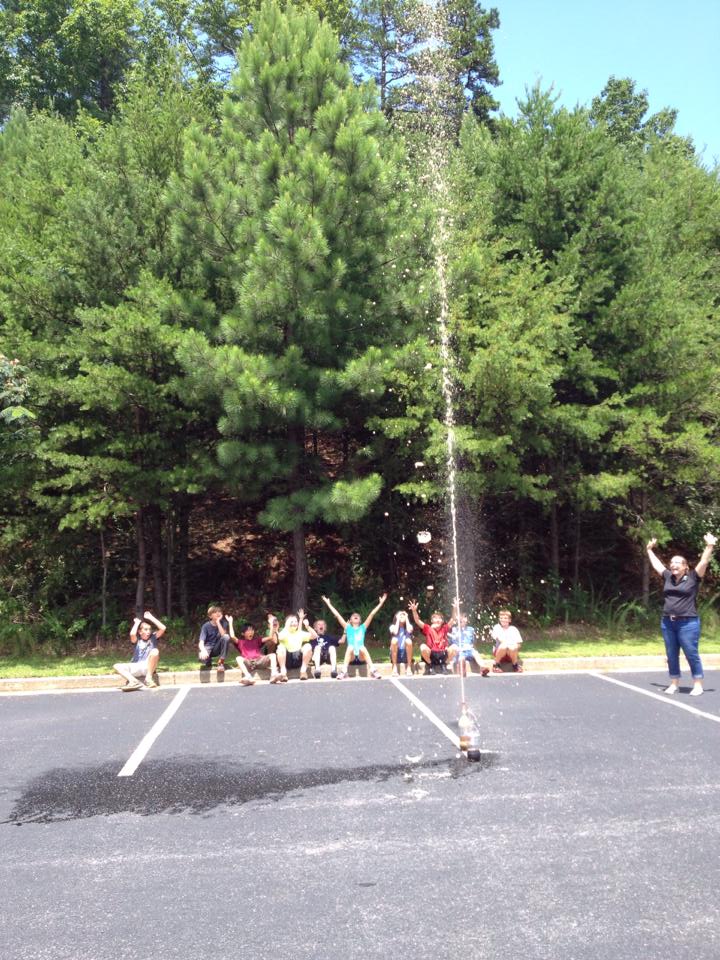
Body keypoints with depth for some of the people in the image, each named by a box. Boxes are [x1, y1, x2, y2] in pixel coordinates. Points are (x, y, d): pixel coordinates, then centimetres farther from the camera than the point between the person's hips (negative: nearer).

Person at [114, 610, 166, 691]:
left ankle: (148, 678, -25)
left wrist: (150, 617, 1)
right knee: (116, 666, -16)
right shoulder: (137, 640, 10)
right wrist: (137, 623, 2)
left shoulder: (153, 637, 10)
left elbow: (163, 628, -7)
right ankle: (133, 681, -37)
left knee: (155, 651, -30)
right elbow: (132, 634, -15)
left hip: (148, 667, -2)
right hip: (136, 667, 2)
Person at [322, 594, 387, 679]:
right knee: (350, 647, -32)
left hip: (361, 656, 0)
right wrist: (329, 604, 10)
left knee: (362, 648, -32)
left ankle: (373, 670, -35)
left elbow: (372, 614, 10)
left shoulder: (363, 627, 15)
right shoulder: (348, 628, 15)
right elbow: (337, 615, 11)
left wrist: (380, 603, 7)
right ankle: (343, 671, -38)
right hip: (351, 656, 0)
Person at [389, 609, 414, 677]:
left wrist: (406, 618, -7)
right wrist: (398, 619, -9)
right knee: (394, 639, -29)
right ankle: (394, 668, -25)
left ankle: (409, 667, -20)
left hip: (406, 653, 1)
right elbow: (395, 632, -20)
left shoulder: (409, 626, 6)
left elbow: (409, 630, -19)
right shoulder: (393, 626, 3)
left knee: (408, 640, -28)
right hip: (395, 654, -1)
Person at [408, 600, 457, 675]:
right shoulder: (428, 628, 6)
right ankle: (430, 665, -2)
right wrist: (414, 610, -22)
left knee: (454, 647, -25)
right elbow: (417, 621, -5)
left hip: (443, 655, 1)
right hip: (431, 655, -1)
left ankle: (444, 665, 2)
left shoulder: (444, 628, 10)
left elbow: (453, 620, -1)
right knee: (423, 647, -32)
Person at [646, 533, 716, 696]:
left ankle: (698, 685, 8)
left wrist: (710, 546, -13)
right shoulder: (668, 578, 11)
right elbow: (656, 564, 24)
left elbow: (704, 561, -7)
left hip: (688, 623, -5)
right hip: (667, 623, 5)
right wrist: (649, 549, 32)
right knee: (671, 655, 9)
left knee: (692, 655, 0)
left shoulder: (692, 578, -1)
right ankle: (674, 684, 19)